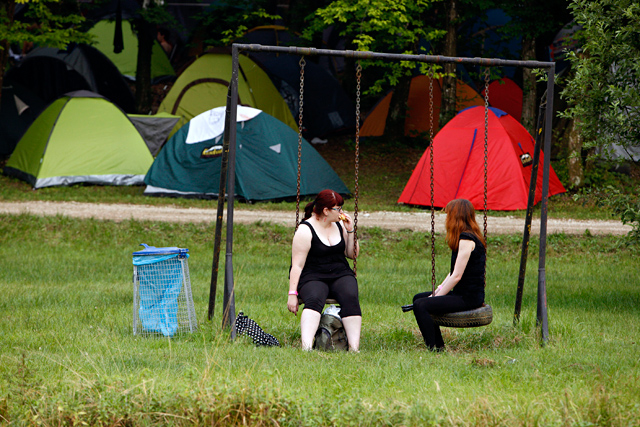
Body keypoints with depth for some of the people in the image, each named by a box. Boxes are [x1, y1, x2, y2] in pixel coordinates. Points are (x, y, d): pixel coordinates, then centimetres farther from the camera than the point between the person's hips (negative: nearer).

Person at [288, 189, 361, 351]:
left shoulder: (339, 225, 13)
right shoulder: (305, 230, -5)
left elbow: (352, 254, 19)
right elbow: (297, 265, -8)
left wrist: (350, 231, 4)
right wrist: (292, 293, -16)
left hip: (340, 275, 4)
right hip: (313, 277, -4)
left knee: (350, 297, -29)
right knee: (314, 300, -37)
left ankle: (354, 348, -38)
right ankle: (306, 347, -53)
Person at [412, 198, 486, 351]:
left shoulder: (466, 239, -17)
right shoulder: (468, 236, 16)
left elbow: (457, 275, -20)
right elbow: (453, 272, 18)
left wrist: (437, 296, -12)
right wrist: (438, 290, 7)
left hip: (468, 298, -11)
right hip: (461, 293, 11)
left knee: (420, 305, -21)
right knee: (418, 298, 21)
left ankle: (433, 349, -20)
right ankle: (439, 346, 20)